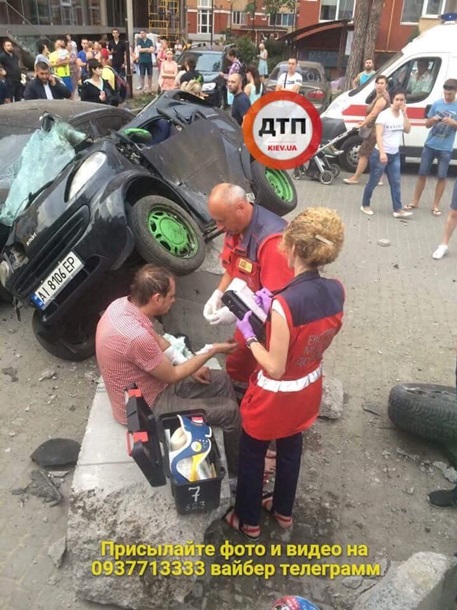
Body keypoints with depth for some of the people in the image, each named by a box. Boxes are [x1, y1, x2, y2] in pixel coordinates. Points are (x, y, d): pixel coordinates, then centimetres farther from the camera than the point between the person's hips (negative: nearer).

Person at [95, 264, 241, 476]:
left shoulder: (123, 304, -9)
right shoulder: (137, 336, -37)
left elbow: (156, 339, 9)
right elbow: (172, 376, -21)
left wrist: (189, 365, 2)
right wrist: (212, 351, -12)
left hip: (150, 384, 9)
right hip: (145, 406, -9)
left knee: (221, 380, 12)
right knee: (229, 411, -5)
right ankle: (239, 467, 22)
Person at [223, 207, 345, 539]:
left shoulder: (284, 304, -35)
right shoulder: (337, 291, -14)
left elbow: (275, 368, -26)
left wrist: (248, 333, -15)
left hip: (276, 398, -6)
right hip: (308, 391, 6)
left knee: (251, 457, 21)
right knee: (291, 450, 30)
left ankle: (248, 521, 44)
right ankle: (283, 510, 53)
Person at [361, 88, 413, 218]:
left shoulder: (402, 114, 6)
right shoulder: (384, 114, -12)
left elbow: (407, 130, -2)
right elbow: (378, 135, -19)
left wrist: (405, 114, -8)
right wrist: (382, 153, -28)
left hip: (395, 154, 6)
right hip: (381, 154, -6)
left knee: (396, 183, 4)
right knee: (373, 181, 5)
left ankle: (398, 209, 6)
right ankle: (365, 205, 21)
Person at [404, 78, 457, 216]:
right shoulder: (436, 104, 2)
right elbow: (427, 124, 7)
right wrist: (432, 120, -15)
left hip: (446, 149, -1)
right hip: (430, 145, 1)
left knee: (442, 177, 3)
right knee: (422, 174, 6)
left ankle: (435, 206, 13)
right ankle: (415, 202, 18)